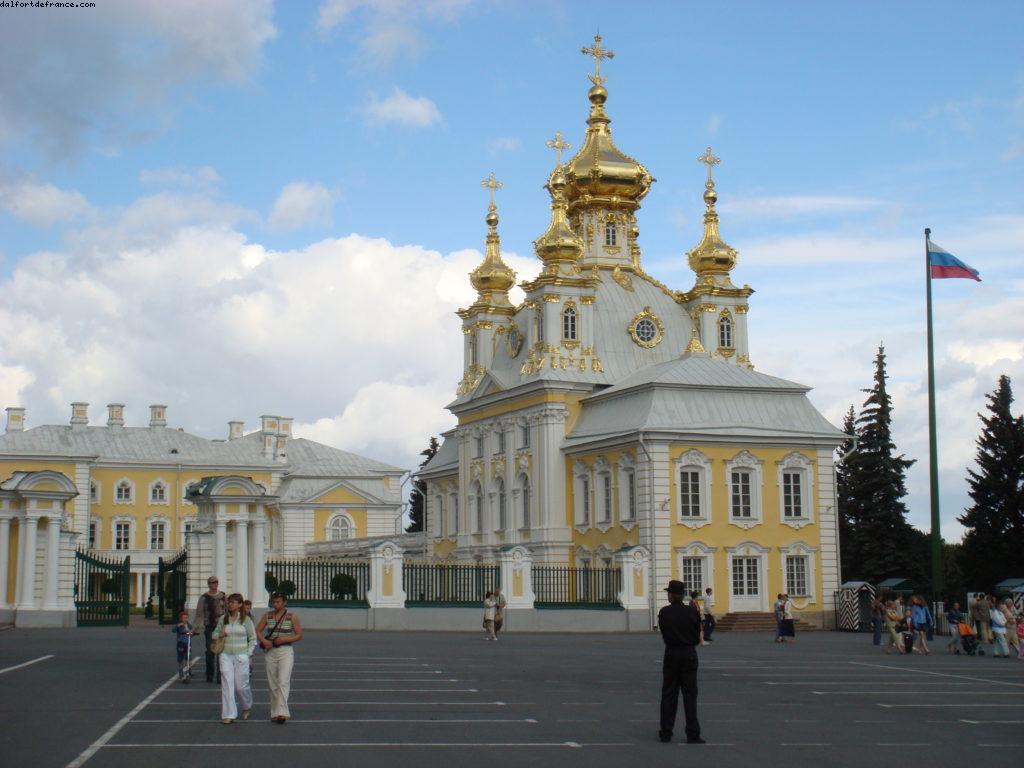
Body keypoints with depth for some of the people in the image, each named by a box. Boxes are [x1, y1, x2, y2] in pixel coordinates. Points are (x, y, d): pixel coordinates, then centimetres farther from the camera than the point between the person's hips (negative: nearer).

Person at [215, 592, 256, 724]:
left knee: (241, 685, 1)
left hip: (241, 656, -2)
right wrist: (220, 634, -4)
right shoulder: (223, 619, 6)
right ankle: (228, 715, -3)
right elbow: (215, 633, 19)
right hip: (226, 655, 2)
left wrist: (248, 654, -4)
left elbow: (253, 639, 4)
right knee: (227, 684, -6)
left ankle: (246, 707, 30)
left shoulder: (246, 620, -1)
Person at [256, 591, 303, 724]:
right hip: (271, 652, 4)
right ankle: (275, 713, 18)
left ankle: (282, 713, -21)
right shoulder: (267, 616, 6)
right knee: (272, 684, 7)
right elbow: (258, 631, 10)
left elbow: (299, 635, -1)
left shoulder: (292, 617, -3)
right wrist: (263, 640, -10)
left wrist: (284, 639, -15)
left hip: (286, 652, -4)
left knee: (283, 682, -16)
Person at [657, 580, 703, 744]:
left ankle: (666, 732, 13)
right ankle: (693, 734, -1)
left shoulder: (664, 613, -7)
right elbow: (697, 633, 2)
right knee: (690, 695, 3)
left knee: (669, 694, 9)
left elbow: (662, 630, 5)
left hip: (671, 655, 0)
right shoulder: (692, 611, -7)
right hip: (689, 654, 0)